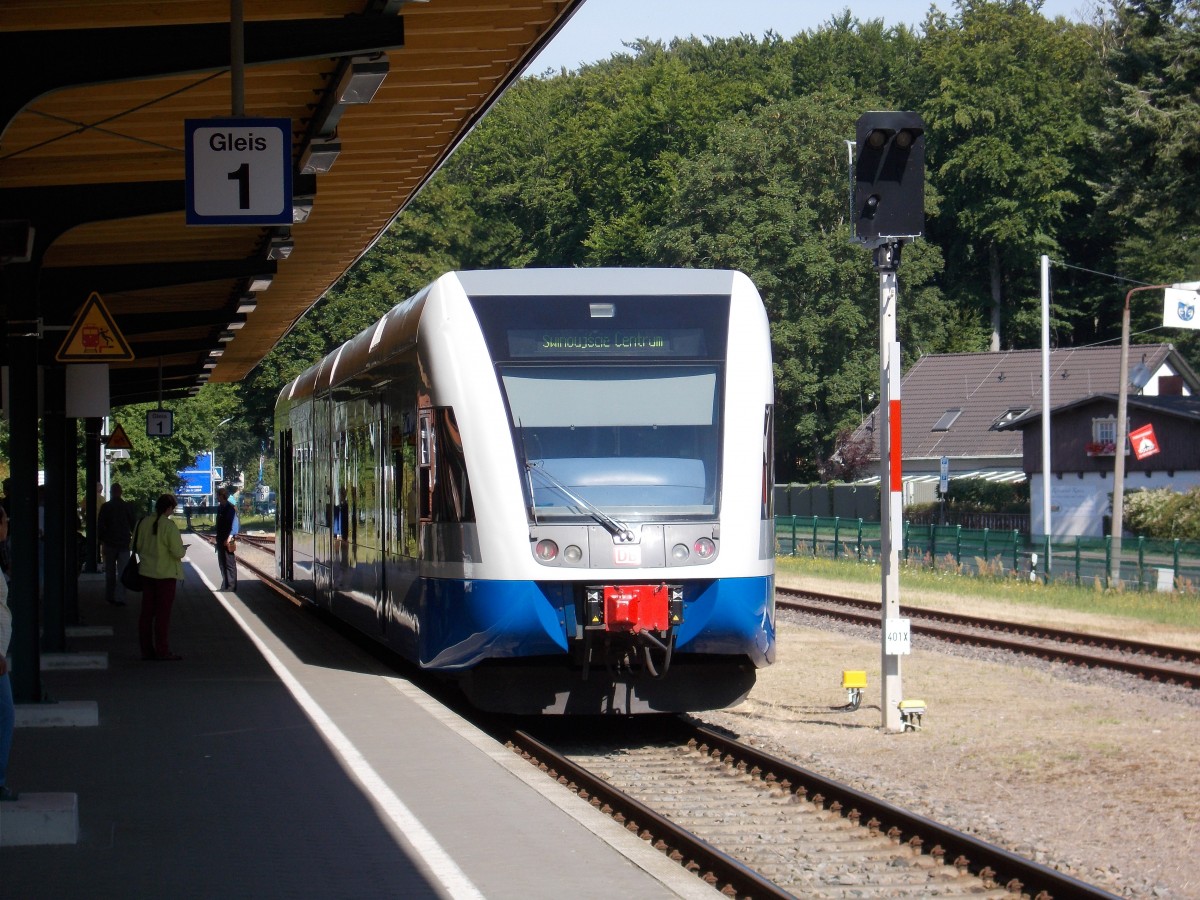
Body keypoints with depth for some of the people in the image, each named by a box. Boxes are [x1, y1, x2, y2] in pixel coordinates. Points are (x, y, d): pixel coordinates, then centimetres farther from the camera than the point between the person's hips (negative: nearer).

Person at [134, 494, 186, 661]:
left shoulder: (144, 523, 0)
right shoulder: (169, 526, -17)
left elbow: (138, 546, 9)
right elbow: (177, 552, -18)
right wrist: (183, 550, 3)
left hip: (147, 572, 6)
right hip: (165, 573, -6)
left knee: (147, 611, 11)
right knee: (163, 613, 1)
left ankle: (146, 649, 14)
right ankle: (162, 651, 2)